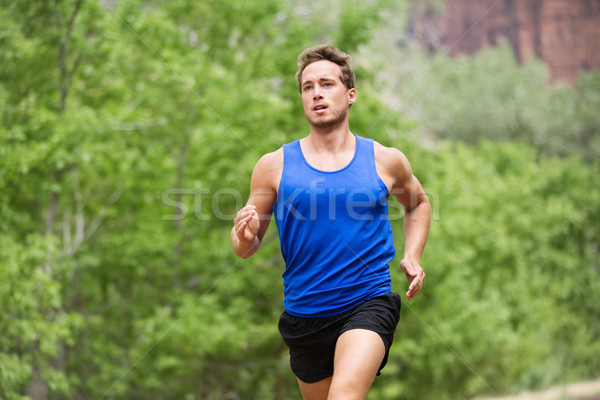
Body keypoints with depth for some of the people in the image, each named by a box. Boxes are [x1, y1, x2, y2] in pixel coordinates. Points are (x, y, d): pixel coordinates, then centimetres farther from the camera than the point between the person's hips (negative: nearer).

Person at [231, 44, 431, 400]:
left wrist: (413, 257, 8)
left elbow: (418, 204, 24)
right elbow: (247, 246, 7)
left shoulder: (386, 161, 3)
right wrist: (244, 238, -18)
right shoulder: (275, 166, 1)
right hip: (304, 314, 3)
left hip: (369, 304, -2)